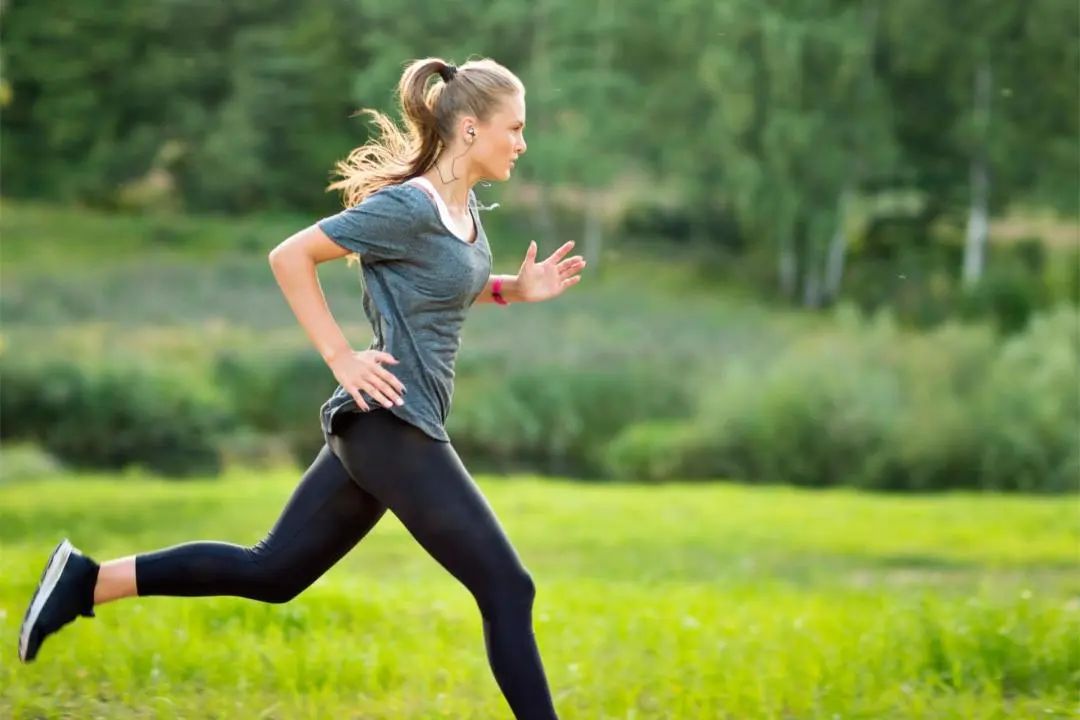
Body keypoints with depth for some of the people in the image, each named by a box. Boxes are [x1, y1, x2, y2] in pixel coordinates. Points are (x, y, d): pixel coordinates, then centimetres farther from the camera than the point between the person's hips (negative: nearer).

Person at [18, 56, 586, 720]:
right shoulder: (407, 206, -16)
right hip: (393, 426, -10)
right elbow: (290, 256, -15)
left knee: (271, 571, 13)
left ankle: (89, 581, 13)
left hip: (377, 429, 10)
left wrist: (516, 290, 9)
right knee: (508, 591, -5)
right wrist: (341, 357, -17)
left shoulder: (464, 204, 11)